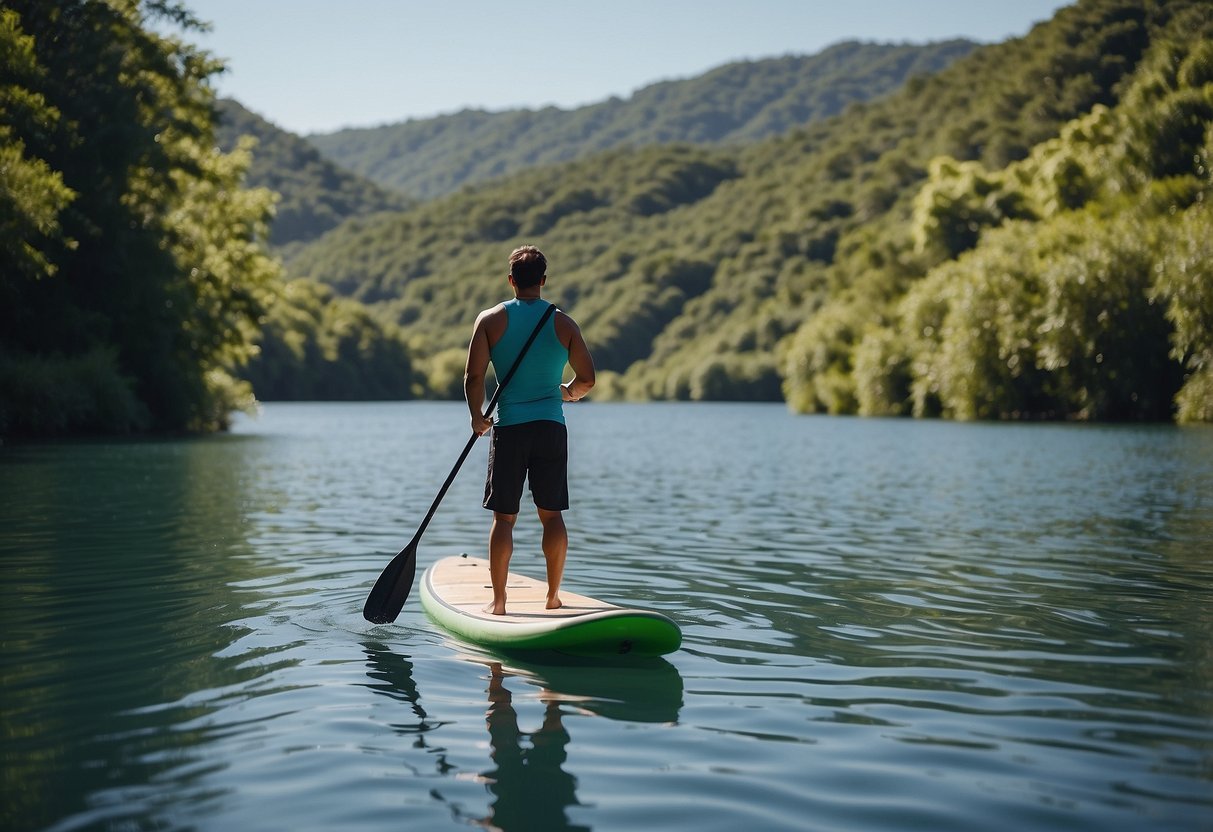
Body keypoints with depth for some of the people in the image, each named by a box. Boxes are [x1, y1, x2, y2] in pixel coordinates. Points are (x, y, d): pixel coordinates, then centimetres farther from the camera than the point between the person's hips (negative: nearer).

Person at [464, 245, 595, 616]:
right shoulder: (564, 324, 3)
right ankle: (553, 595, 12)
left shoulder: (491, 319, -1)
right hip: (552, 428, 1)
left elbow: (474, 376, -6)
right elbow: (587, 379, 4)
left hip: (509, 428, -1)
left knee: (504, 517, 3)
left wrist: (477, 416, 10)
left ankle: (498, 601, 4)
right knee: (552, 514, 9)